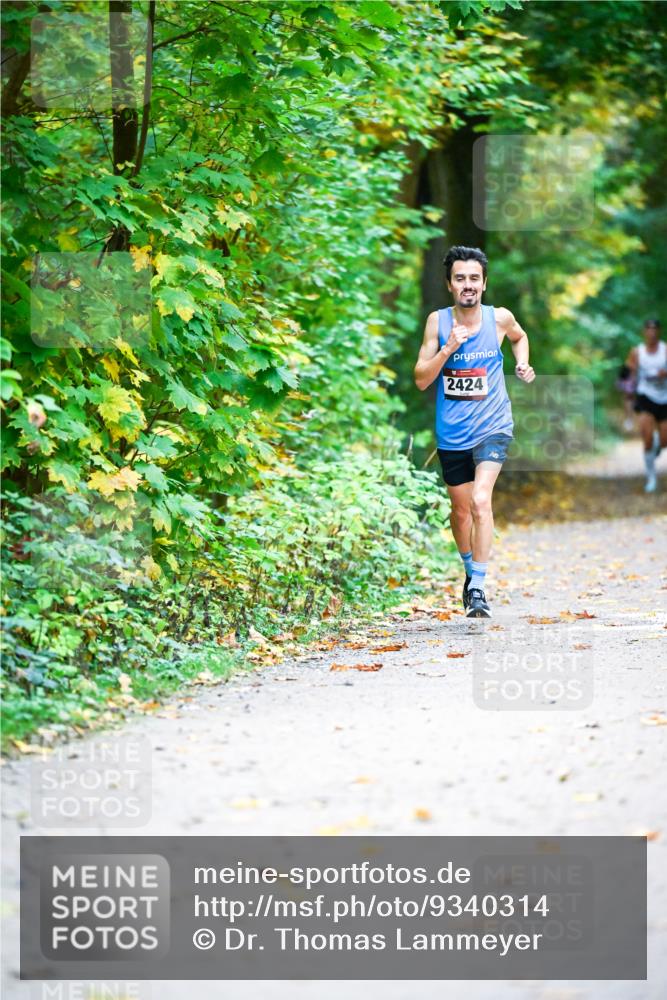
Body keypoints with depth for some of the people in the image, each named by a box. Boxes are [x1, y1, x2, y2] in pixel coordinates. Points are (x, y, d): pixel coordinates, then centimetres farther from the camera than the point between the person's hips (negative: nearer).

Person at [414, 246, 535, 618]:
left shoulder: (500, 318, -4)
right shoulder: (437, 321, -5)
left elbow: (520, 337, 22)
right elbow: (421, 380, -8)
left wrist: (523, 364, 3)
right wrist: (448, 348, -21)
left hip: (492, 427, -2)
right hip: (452, 433, 2)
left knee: (481, 501, -22)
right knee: (461, 509, 16)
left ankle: (479, 588, -20)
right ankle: (471, 570, 42)